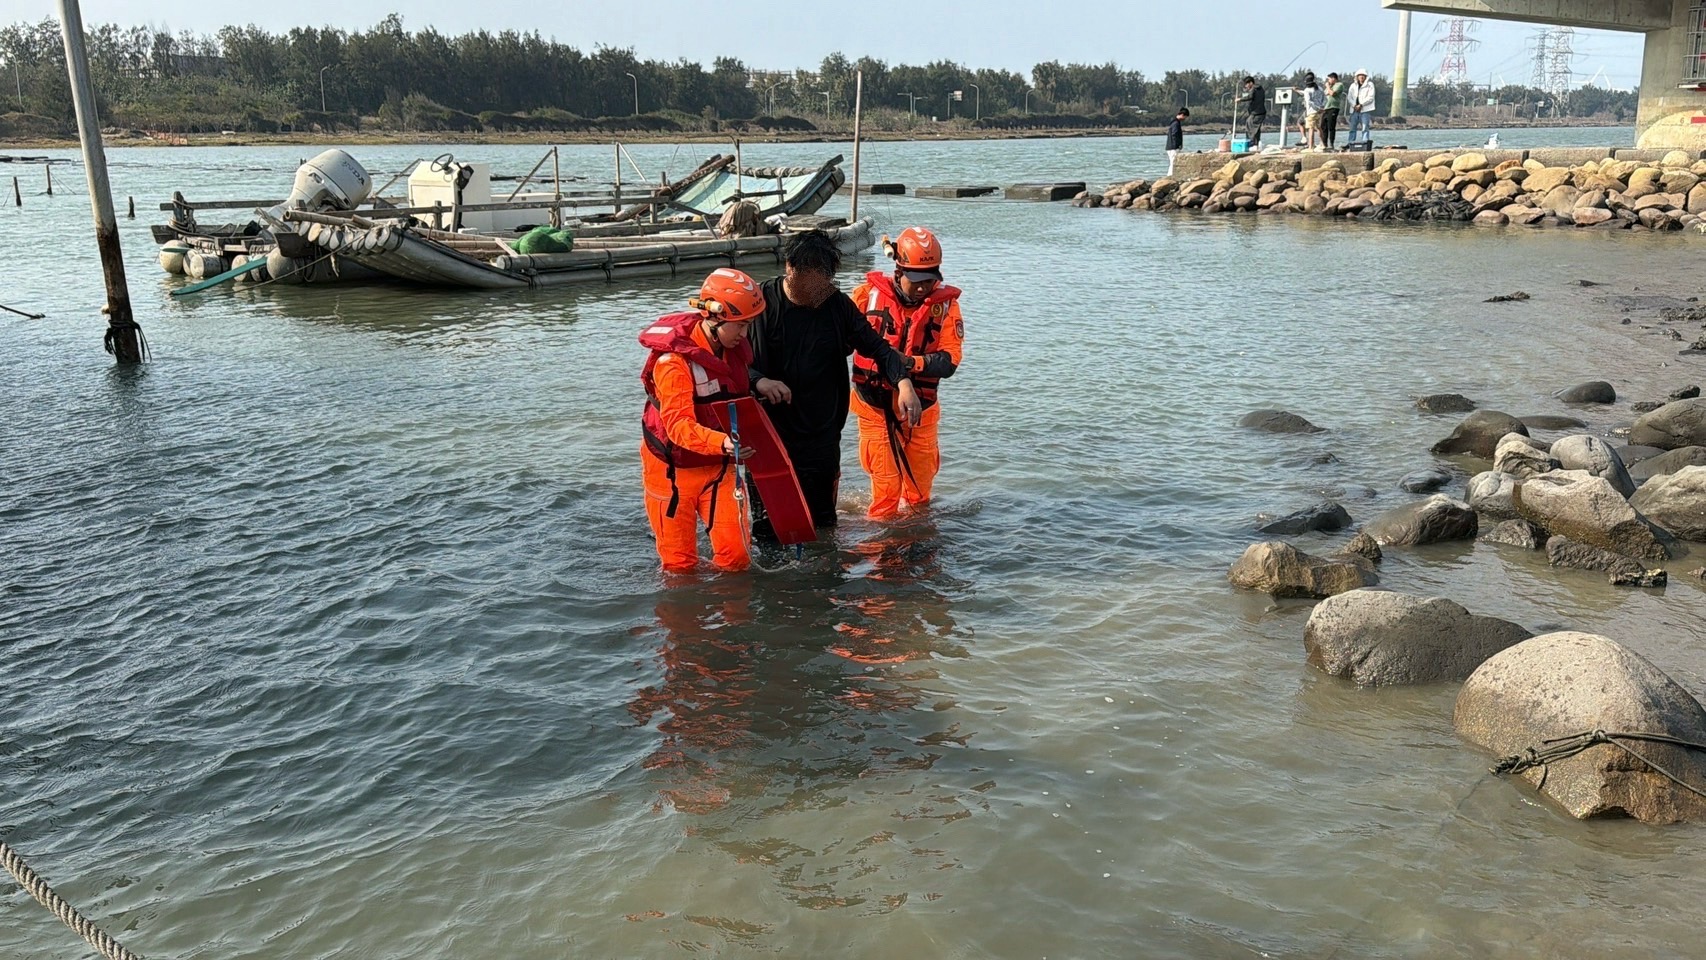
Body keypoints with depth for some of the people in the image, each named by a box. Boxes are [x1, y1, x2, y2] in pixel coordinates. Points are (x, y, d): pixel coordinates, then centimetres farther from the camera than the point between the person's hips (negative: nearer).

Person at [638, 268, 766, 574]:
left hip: (717, 466, 5)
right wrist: (721, 443, -51)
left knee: (735, 556, -5)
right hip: (673, 470, -5)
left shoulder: (734, 351, 0)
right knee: (680, 564, 4)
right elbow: (678, 424, -36)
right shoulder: (674, 360, -23)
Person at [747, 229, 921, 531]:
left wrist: (903, 382, -12)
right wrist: (758, 381, -28)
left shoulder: (838, 305, 0)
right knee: (769, 530, 5)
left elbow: (876, 346, 6)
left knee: (823, 527, 16)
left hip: (822, 438, 3)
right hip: (768, 437, -3)